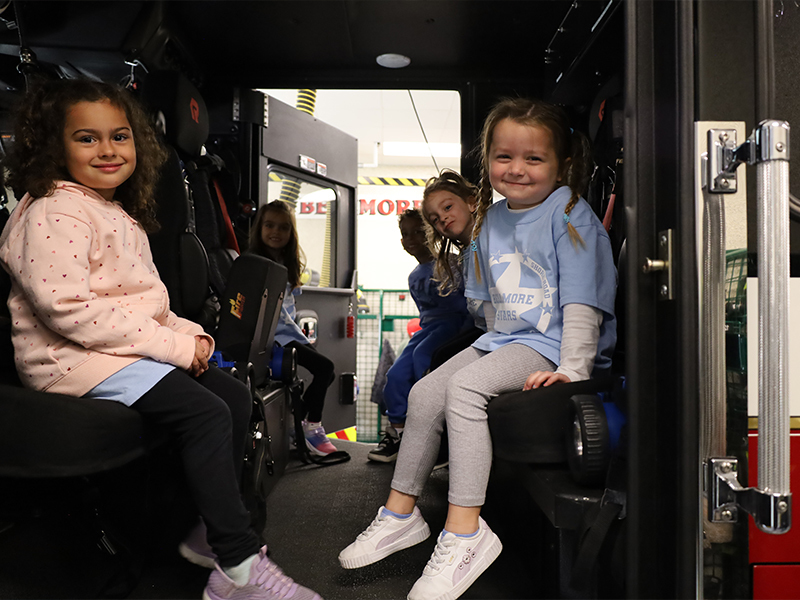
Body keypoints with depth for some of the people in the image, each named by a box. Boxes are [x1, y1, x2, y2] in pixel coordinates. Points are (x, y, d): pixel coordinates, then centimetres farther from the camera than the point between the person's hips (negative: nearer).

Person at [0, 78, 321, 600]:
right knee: (206, 413, -24)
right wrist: (174, 345, -23)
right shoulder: (52, 213, -11)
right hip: (78, 358, -10)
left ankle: (210, 530, 11)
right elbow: (66, 307, -24)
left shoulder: (122, 216, 20)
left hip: (136, 348, 10)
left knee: (235, 396, 3)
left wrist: (189, 334, 2)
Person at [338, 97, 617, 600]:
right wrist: (495, 344, 15)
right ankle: (401, 513, 10)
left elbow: (583, 303, -16)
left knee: (465, 387, -28)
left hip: (553, 345, -8)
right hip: (504, 339, 8)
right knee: (425, 392, -4)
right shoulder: (492, 220, 13)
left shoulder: (570, 215, -9)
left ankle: (465, 532, -23)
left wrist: (572, 368, -25)